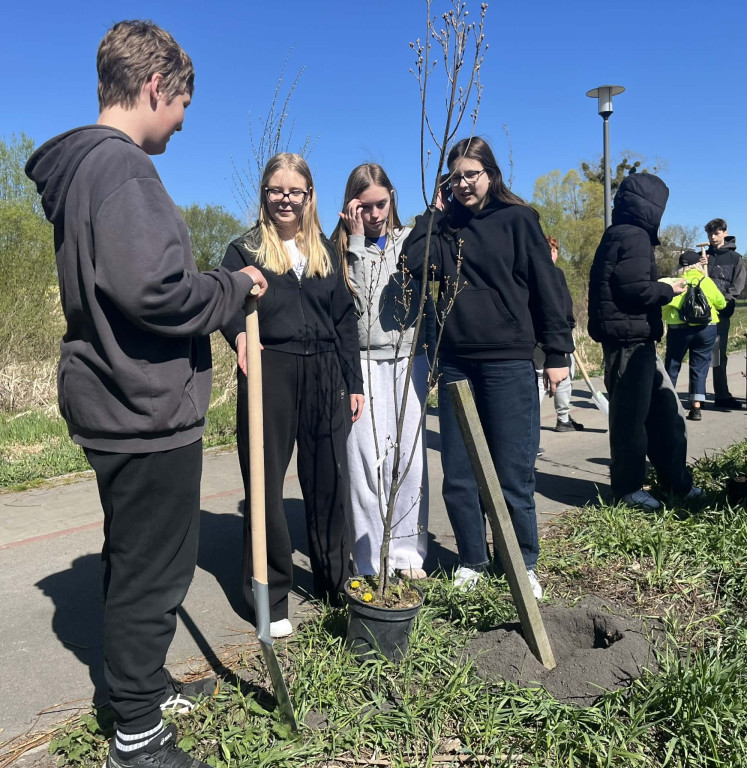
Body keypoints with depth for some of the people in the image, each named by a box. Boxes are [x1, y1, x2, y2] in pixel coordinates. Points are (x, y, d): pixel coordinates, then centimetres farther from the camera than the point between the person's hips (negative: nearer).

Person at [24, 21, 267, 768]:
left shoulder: (80, 166, 15)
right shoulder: (119, 165, -17)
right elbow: (153, 290, -29)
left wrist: (220, 287, 13)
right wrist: (236, 284, -12)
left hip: (117, 408, 10)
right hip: (148, 413, -10)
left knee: (135, 562, 23)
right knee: (152, 573, 4)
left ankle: (141, 685, 43)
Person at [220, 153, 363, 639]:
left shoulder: (326, 251, 15)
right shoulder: (245, 250, 6)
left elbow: (346, 319, 14)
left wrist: (354, 383, 9)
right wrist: (239, 332, -31)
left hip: (324, 376, 3)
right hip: (269, 376, -3)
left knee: (330, 482, 9)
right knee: (266, 485, 3)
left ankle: (336, 582, 28)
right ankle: (270, 597, 17)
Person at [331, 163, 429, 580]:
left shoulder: (410, 239, 10)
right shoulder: (344, 246, 4)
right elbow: (351, 303, -11)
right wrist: (357, 241, -9)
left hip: (408, 360, 2)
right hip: (363, 362, -2)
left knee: (409, 458, 3)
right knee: (368, 460, -3)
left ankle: (408, 553, 16)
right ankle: (371, 561, 8)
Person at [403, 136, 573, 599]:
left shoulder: (517, 219, 1)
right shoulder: (445, 225, 12)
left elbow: (546, 287, -1)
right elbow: (416, 261, -7)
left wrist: (558, 353, -4)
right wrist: (436, 209, 1)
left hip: (509, 364, -4)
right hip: (456, 363, 4)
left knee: (513, 474, 2)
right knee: (457, 475, 8)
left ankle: (524, 566, 22)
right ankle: (472, 561, 26)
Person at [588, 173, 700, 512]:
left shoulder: (622, 235, 19)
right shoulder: (633, 237, -13)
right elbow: (636, 288, -20)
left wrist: (662, 288, 12)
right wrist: (668, 290, -5)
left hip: (637, 340, 10)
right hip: (629, 339, -10)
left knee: (666, 411, 15)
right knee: (631, 416, -1)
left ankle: (676, 481, 24)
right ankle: (628, 487, 10)